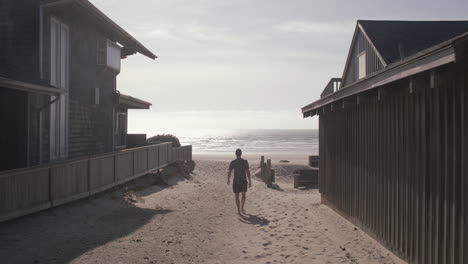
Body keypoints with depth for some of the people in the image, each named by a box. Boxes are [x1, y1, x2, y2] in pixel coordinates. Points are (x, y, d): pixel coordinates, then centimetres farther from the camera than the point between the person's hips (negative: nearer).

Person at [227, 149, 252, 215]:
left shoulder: (232, 162, -6)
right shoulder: (245, 162, -5)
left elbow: (229, 173, -2)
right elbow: (248, 172, -7)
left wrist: (228, 180, 15)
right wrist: (250, 181, 0)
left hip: (236, 182, -1)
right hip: (244, 181, 1)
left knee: (237, 196, 11)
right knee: (243, 195, 21)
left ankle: (239, 210, 9)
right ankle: (242, 208, 20)